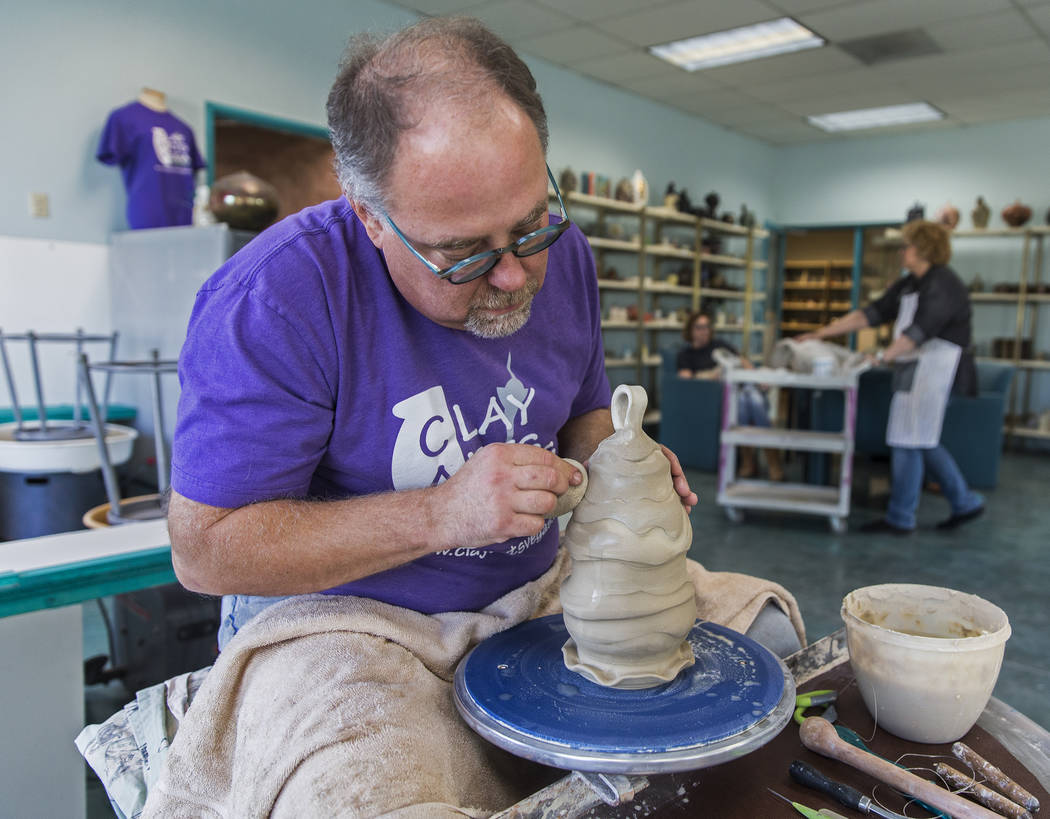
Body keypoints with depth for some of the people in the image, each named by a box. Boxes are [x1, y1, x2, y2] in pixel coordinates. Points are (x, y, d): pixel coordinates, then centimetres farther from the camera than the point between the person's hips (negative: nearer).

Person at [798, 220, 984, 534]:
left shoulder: (943, 285, -13)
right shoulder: (908, 284, 15)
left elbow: (922, 329, -24)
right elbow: (872, 313, 12)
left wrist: (884, 356, -32)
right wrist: (821, 333, 7)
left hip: (933, 368, -9)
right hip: (913, 368, 9)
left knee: (908, 441, -5)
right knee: (922, 442, 15)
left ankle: (900, 518, 4)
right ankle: (965, 501, 26)